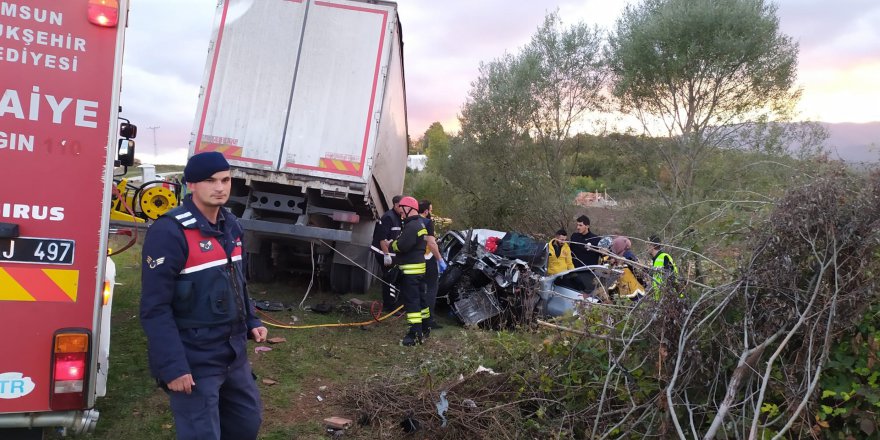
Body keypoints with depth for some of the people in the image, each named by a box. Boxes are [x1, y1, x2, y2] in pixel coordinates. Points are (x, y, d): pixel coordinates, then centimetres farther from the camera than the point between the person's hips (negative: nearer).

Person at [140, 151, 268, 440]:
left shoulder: (230, 225, 7)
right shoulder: (170, 231, -19)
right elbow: (155, 308, -21)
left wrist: (251, 321, 11)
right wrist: (172, 366, -23)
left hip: (234, 355, 8)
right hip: (194, 361, -8)